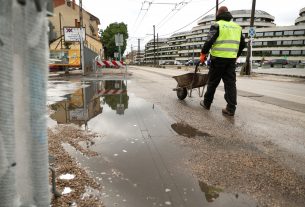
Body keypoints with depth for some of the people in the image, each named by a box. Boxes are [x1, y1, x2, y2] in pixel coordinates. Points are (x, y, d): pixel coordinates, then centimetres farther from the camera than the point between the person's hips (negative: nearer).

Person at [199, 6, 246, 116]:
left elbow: (209, 41, -12)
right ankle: (231, 109, 0)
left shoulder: (217, 25, -1)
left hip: (218, 58, -4)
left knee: (212, 82, 6)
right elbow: (242, 44, 20)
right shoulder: (237, 26, 17)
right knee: (230, 83, 3)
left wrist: (203, 53, -1)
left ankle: (206, 103, 19)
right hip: (231, 59, 5)